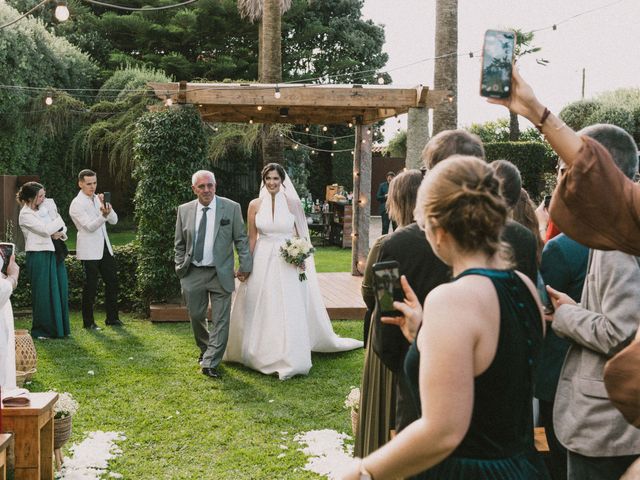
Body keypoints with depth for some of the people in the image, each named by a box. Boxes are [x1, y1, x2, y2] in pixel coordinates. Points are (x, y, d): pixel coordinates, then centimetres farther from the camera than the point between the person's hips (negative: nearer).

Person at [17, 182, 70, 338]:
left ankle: (58, 327, 20)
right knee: (43, 294, -1)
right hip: (38, 256, -7)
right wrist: (59, 220, -6)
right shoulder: (25, 215, -11)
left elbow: (62, 226, 11)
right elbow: (46, 229, -20)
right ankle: (41, 330, 11)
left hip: (53, 254, 7)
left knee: (60, 291, 8)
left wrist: (61, 233, -10)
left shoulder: (46, 206, 10)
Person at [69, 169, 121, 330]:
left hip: (105, 248, 7)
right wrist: (103, 214, -35)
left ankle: (112, 318, 20)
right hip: (89, 251, -7)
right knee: (90, 286, -1)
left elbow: (114, 220, 4)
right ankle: (88, 322, 10)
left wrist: (107, 207, -14)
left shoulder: (98, 198, 11)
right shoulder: (77, 204, -10)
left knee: (112, 282, 9)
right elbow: (90, 226, -20)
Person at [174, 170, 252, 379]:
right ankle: (205, 350, 37)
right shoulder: (184, 210, 3)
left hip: (221, 273, -2)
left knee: (220, 320, -3)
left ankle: (210, 363, 5)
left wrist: (245, 265, -4)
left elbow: (241, 239, 0)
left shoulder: (231, 208, -4)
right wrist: (180, 267, 6)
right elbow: (179, 244, 11)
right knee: (196, 317, 12)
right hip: (193, 274, 2)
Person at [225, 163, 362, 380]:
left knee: (289, 311, -1)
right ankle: (263, 353, 23)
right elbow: (251, 237, 6)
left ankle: (290, 359, 9)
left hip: (288, 264, -1)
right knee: (262, 311, 7)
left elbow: (301, 235, 4)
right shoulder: (255, 205, 1)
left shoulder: (293, 203, -2)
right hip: (262, 262, 1)